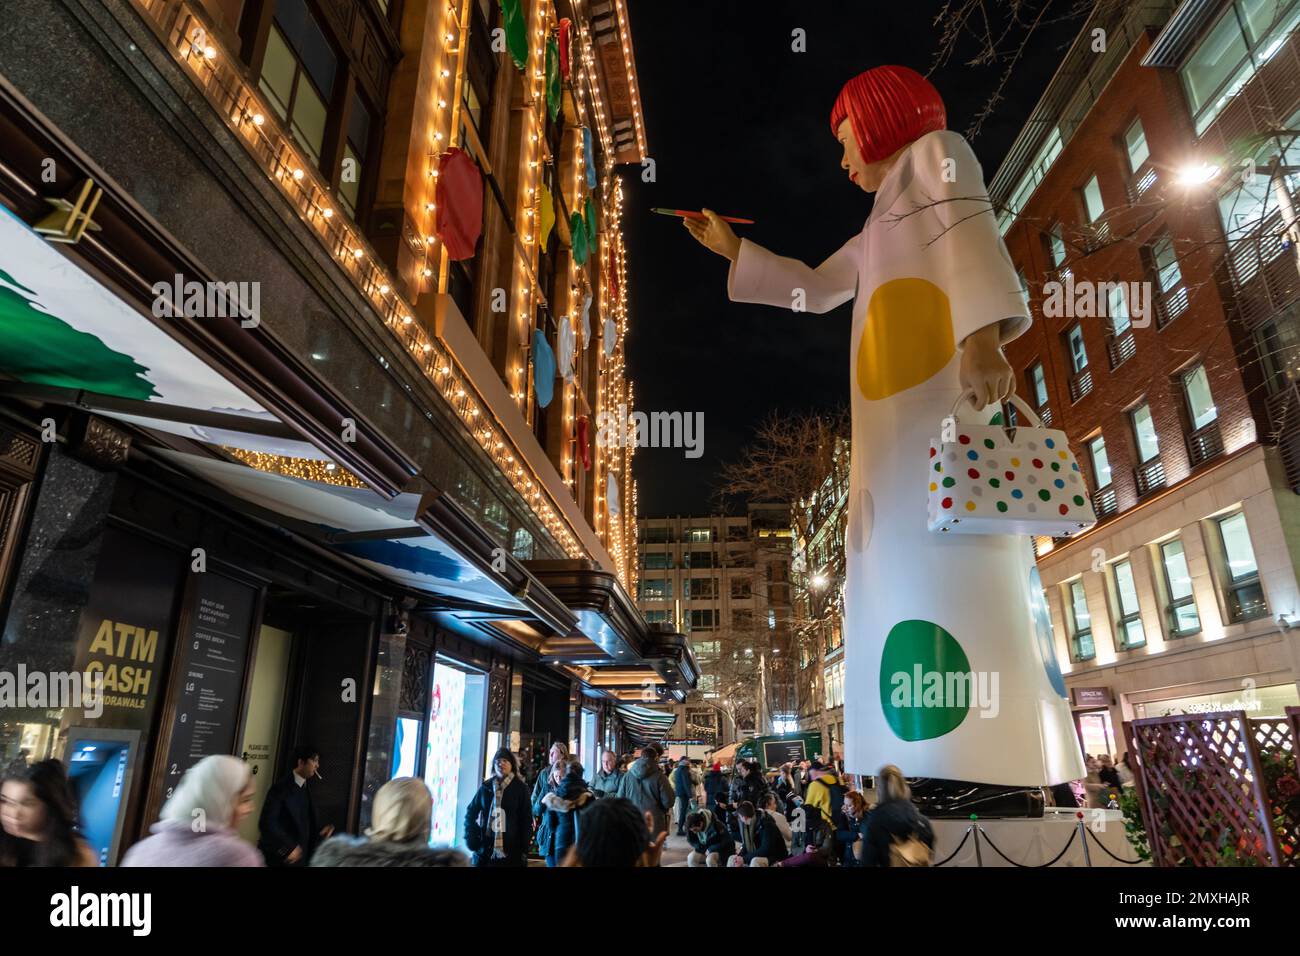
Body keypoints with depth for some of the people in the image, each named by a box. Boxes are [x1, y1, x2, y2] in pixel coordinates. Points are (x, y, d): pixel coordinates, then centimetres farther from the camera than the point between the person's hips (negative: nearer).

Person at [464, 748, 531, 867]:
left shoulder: (520, 788, 0)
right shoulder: (486, 786, 8)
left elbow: (526, 820, -2)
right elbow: (471, 813, 14)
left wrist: (524, 850, -8)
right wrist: (471, 839, 2)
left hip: (511, 851, -2)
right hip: (484, 850, 3)